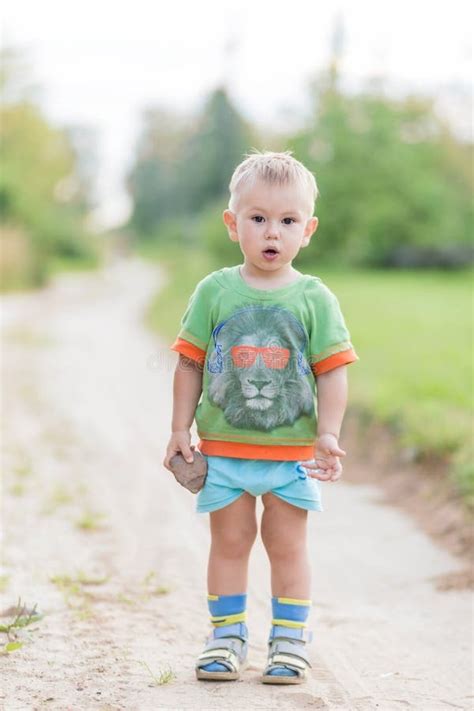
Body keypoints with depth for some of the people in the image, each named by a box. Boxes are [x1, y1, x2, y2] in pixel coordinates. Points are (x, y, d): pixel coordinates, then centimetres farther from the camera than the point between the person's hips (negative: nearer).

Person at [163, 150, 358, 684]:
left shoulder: (314, 299, -3)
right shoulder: (215, 291, -2)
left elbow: (331, 373, -3)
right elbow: (190, 364, 3)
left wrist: (328, 435, -11)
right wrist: (180, 430, 0)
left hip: (292, 451, -1)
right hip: (222, 448, 1)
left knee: (287, 545, 8)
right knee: (229, 542, 9)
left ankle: (290, 640, 18)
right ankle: (227, 636, 20)